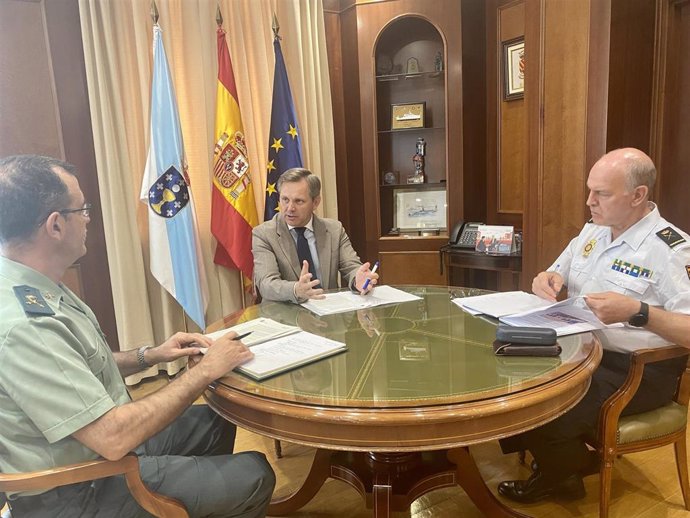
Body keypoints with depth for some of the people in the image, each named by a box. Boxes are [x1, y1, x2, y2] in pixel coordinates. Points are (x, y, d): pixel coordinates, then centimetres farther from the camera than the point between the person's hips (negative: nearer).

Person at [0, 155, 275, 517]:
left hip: (98, 445, 9)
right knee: (254, 475, -6)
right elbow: (112, 438, -32)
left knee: (214, 421, 19)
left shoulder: (35, 290, -1)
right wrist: (205, 370, -23)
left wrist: (149, 356, 0)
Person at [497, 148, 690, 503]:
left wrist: (637, 312, -36)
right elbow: (555, 276, 19)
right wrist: (546, 280, -5)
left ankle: (559, 477, 13)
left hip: (638, 370, -8)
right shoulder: (592, 231, 9)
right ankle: (566, 457, 17)